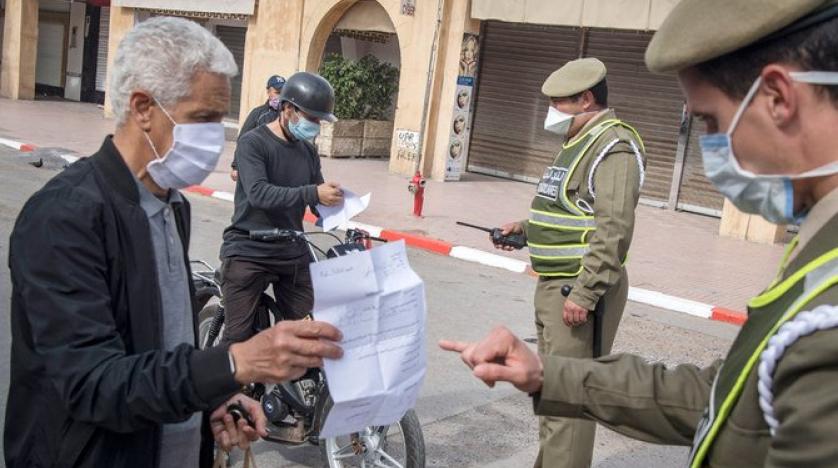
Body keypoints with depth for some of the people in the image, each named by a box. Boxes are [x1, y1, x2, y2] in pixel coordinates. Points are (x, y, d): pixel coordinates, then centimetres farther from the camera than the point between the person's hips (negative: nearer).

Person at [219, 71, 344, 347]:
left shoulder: (308, 151, 11)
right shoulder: (253, 143, -9)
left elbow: (319, 202, 13)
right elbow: (259, 193, -24)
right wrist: (312, 193, -32)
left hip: (292, 254, 6)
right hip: (248, 252, -5)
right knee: (239, 337, -5)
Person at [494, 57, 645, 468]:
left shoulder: (614, 147, -15)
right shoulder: (578, 142, 17)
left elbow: (612, 231, -24)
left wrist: (584, 294, -26)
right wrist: (526, 228, 14)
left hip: (579, 289, -11)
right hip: (554, 284, 11)